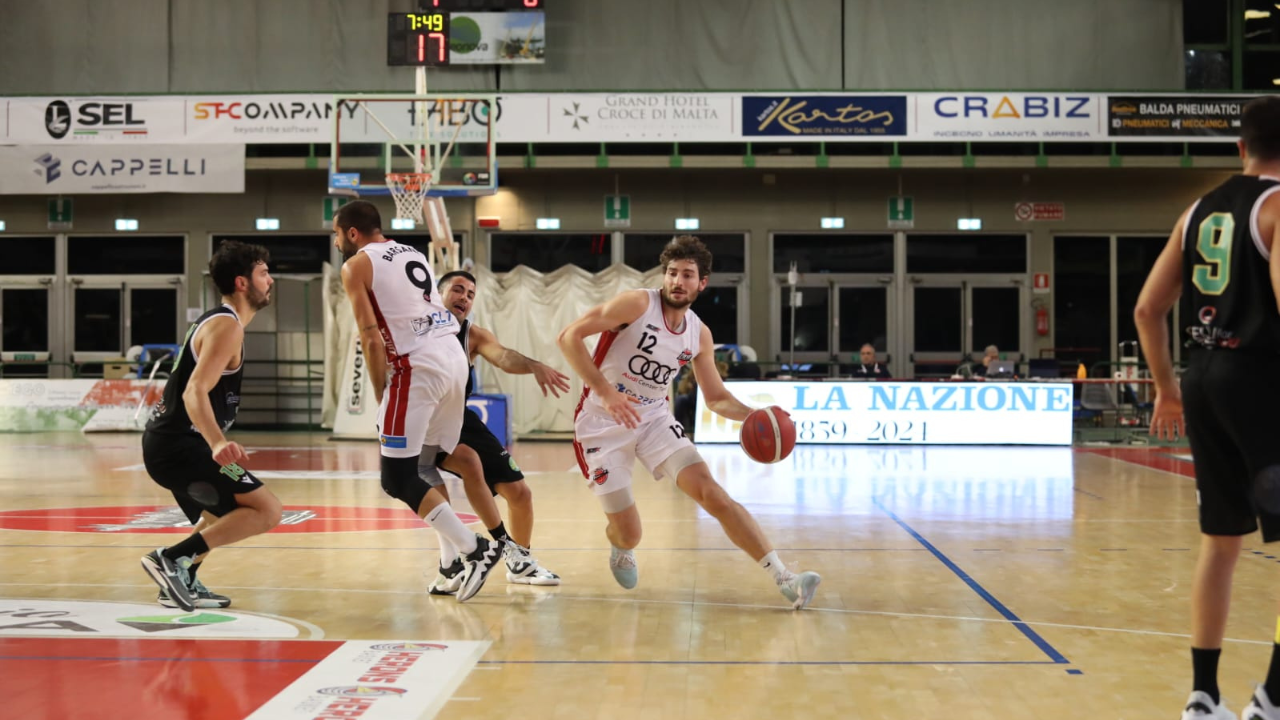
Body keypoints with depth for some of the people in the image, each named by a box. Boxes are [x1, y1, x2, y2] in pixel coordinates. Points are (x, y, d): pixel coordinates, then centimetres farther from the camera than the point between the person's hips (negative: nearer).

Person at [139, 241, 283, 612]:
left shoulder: (216, 320, 16)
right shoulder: (227, 326, -14)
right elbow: (195, 392, -28)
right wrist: (218, 443, -44)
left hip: (165, 441, 11)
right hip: (181, 445, -11)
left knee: (222, 515, 32)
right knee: (267, 510, -17)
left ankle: (183, 583, 27)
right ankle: (173, 557, -18)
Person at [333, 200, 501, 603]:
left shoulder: (356, 266, 2)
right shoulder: (412, 254, 25)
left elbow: (371, 337, -5)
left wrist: (381, 395, 0)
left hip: (419, 366, -8)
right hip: (455, 356, 8)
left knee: (398, 480, -3)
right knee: (427, 467, 18)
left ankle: (474, 550, -9)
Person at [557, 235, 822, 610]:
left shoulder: (699, 335, 2)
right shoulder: (637, 304, -16)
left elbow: (716, 399, 11)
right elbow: (569, 336, -20)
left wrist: (752, 415, -10)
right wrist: (604, 391, -29)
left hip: (654, 418, 4)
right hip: (602, 422, -4)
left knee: (711, 492, -14)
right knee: (629, 534, -3)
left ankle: (783, 578, -15)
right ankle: (620, 549, 38)